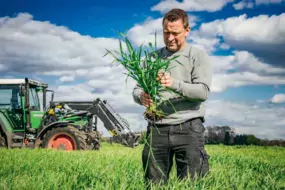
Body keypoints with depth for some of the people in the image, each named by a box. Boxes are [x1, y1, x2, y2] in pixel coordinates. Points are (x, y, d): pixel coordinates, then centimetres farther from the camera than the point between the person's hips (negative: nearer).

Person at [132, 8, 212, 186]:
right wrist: (141, 97, -15)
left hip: (188, 128, -3)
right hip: (157, 128, 3)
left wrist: (175, 84, -25)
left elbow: (203, 91, -9)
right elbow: (137, 88, 10)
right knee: (154, 184, 4)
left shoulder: (199, 56, 4)